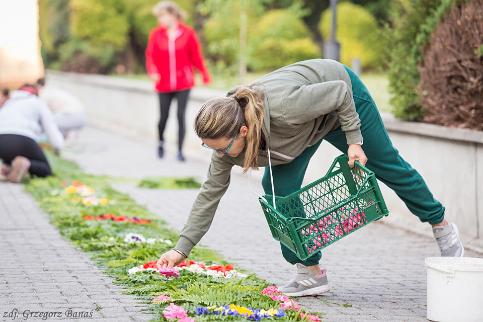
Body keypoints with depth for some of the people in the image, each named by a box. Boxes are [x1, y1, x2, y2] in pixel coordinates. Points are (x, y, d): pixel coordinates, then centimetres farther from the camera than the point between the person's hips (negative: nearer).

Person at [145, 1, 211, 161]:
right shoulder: (156, 34, -3)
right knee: (164, 116, 6)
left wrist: (204, 74, 1)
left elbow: (196, 56, 1)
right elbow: (150, 56, -1)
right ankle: (161, 142, 35)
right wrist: (152, 72, -18)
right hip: (164, 84, 1)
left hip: (183, 83, -1)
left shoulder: (187, 33, -4)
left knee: (181, 116, -5)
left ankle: (180, 151, 3)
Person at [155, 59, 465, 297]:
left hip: (344, 95, -5)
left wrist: (354, 141, -25)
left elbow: (340, 91, -30)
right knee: (278, 189, -11)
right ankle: (311, 272, 1)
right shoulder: (229, 132, -26)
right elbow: (211, 193, -17)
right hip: (308, 124, 5)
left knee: (387, 165, 13)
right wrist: (182, 248, -20)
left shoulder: (283, 107, -46)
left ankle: (440, 225, 37)